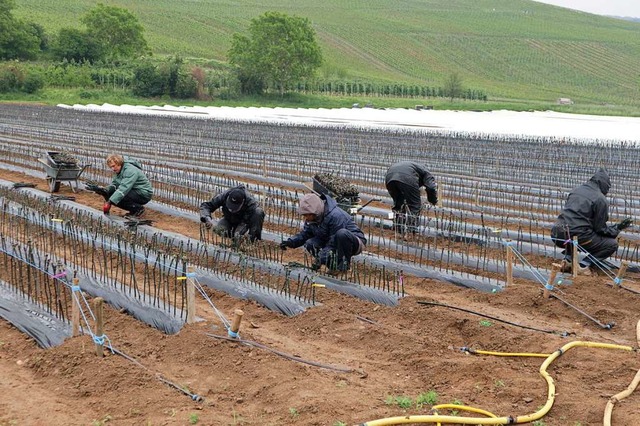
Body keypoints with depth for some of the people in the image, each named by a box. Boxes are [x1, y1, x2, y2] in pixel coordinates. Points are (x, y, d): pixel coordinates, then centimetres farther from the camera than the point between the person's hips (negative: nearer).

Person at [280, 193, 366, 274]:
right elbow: (305, 234, 2)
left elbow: (333, 243, -29)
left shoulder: (335, 216, -31)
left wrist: (321, 260, -33)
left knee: (342, 234, -40)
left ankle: (345, 263, -17)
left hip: (355, 243, -7)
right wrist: (291, 242, -15)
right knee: (310, 244, -14)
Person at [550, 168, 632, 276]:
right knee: (612, 244, 12)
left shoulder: (576, 190, 15)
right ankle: (584, 265, -5)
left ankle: (568, 259, 15)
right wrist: (618, 228, 17)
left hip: (557, 235, 7)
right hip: (577, 237, -7)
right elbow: (600, 229, -1)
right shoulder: (601, 200, -5)